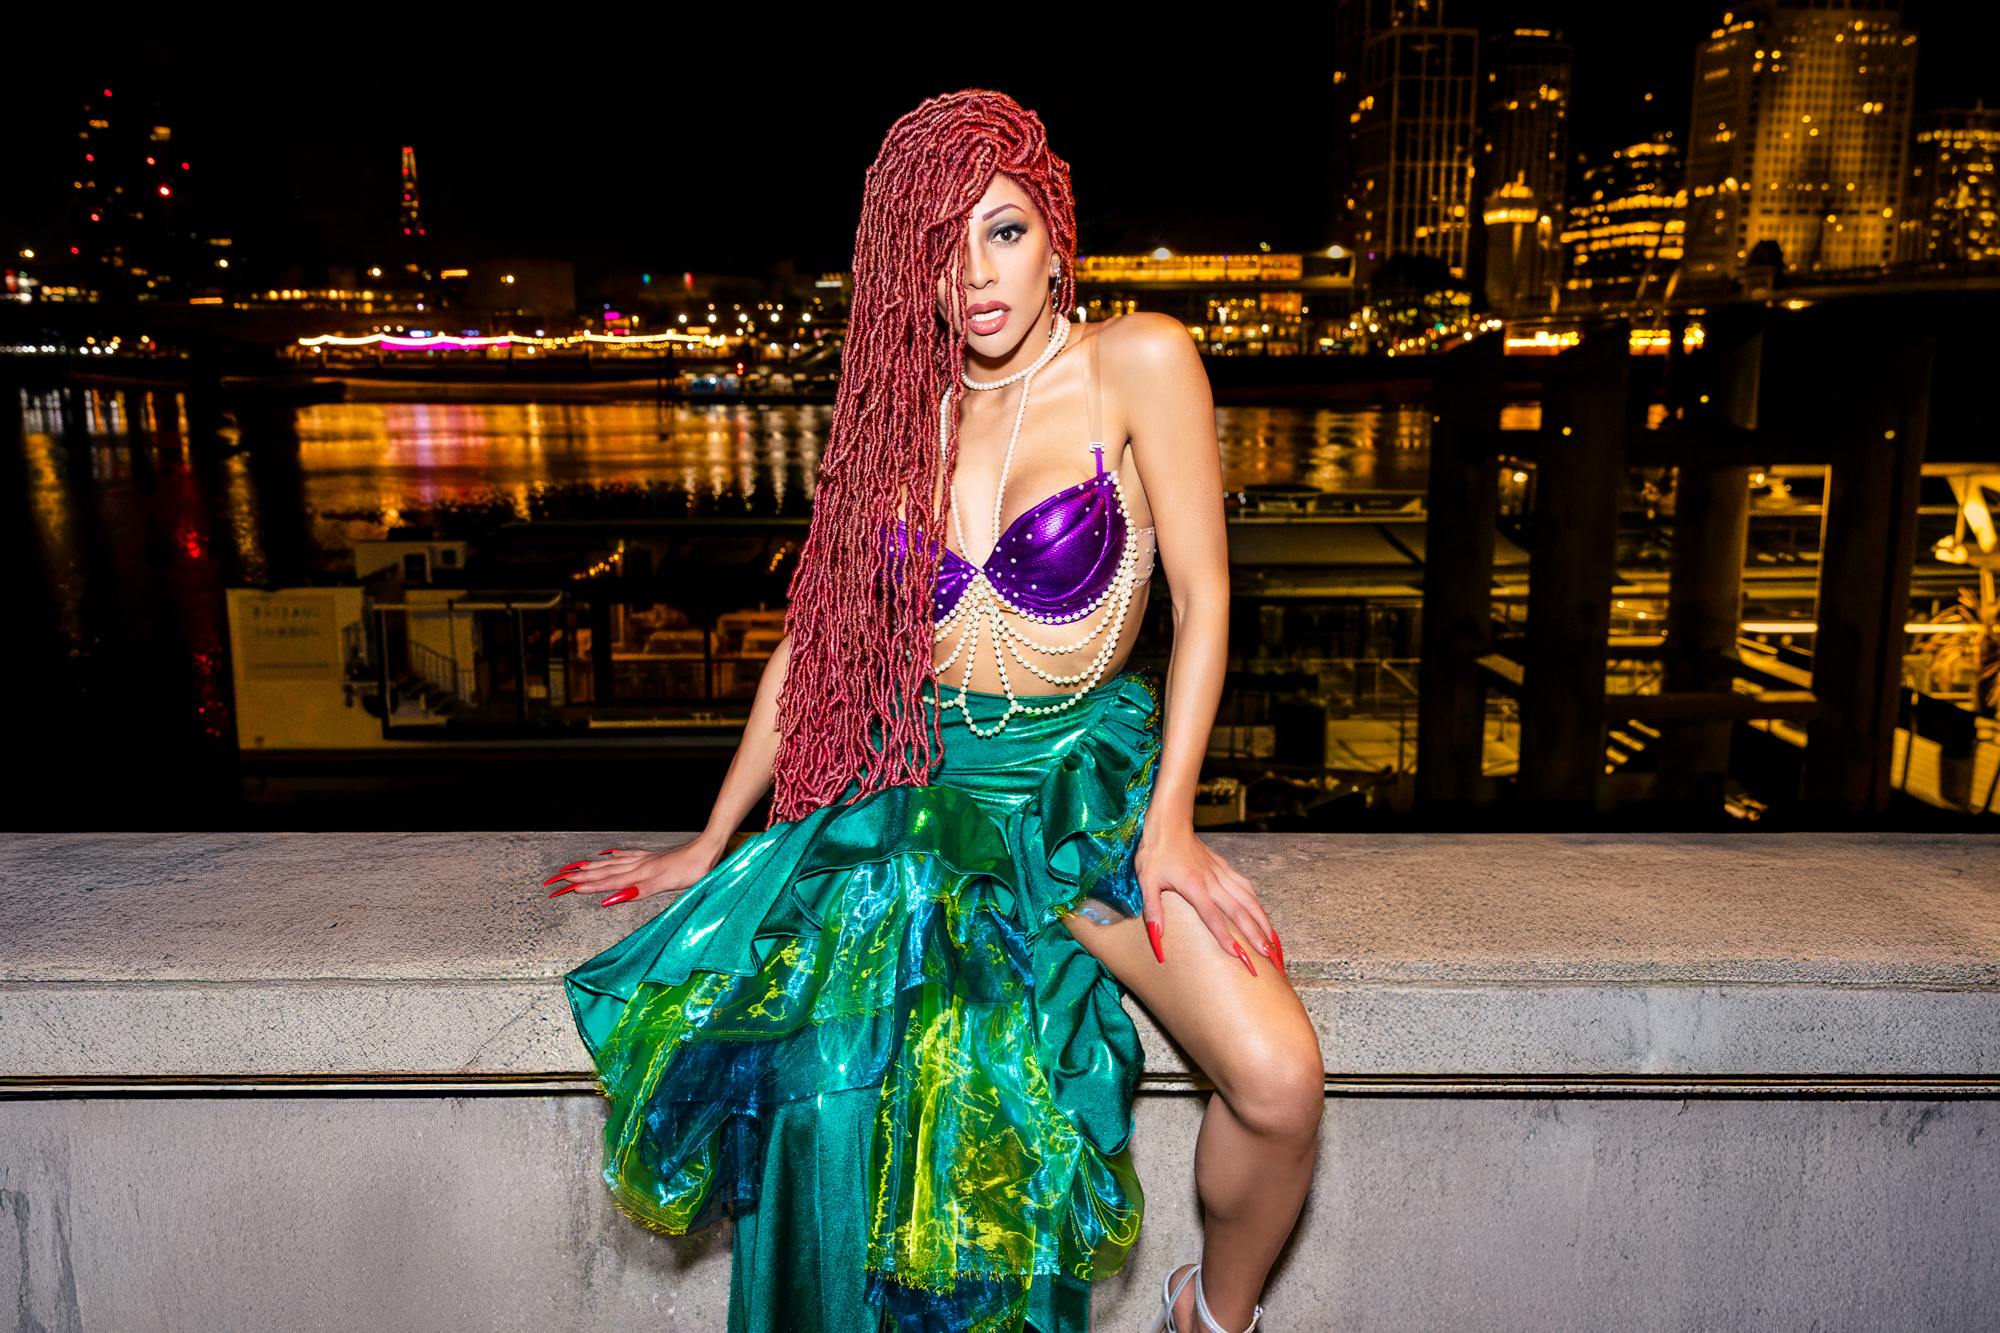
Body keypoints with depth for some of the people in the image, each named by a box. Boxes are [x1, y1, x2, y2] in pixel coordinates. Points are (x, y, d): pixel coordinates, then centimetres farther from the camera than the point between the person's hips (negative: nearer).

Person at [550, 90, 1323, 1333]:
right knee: (838, 1071, -26)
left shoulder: (1137, 363, -5)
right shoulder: (900, 403, 6)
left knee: (1281, 1079, -22)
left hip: (1090, 777, -2)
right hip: (918, 777, 2)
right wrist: (711, 844, 11)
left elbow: (1204, 600, -5)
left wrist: (1169, 826, -11)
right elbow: (816, 635, 10)